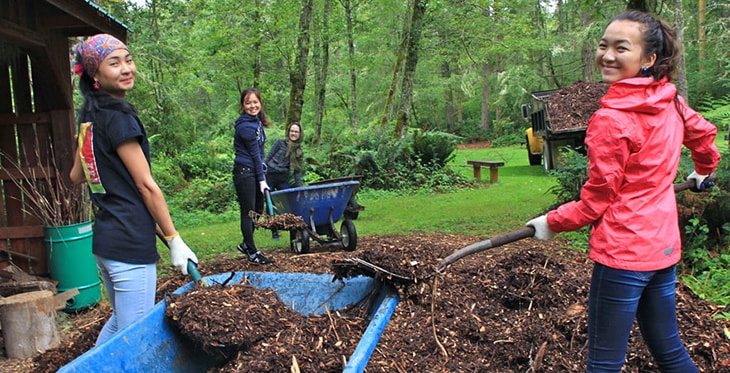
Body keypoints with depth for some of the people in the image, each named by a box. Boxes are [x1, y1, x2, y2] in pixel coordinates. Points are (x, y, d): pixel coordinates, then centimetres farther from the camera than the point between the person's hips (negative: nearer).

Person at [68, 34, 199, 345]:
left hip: (103, 239, 9)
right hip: (131, 243, -9)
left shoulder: (88, 117, 12)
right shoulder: (119, 117, -15)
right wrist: (174, 240, -10)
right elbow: (146, 185, -15)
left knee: (119, 320, 26)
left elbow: (76, 176, 21)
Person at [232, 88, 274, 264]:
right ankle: (252, 253, 9)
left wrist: (262, 168, 11)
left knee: (258, 210, 16)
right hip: (245, 172, -10)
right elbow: (255, 154, -15)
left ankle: (246, 244, 32)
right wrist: (262, 179, -12)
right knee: (248, 212, 0)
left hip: (255, 171, 10)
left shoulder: (257, 121, 12)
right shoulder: (245, 126, -17)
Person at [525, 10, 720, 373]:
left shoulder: (610, 118, -17)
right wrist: (703, 170, 43)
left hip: (622, 251, -8)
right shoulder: (671, 102, 5)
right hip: (663, 247, 8)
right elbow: (704, 133, 24)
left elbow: (598, 198, -13)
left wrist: (552, 222, 1)